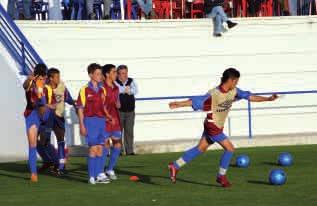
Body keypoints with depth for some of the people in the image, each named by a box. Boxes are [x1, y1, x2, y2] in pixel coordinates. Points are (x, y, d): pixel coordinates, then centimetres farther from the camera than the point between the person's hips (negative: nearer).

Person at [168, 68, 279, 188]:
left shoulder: (234, 91, -4)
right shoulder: (214, 94, -25)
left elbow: (249, 97, 0)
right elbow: (195, 102, -25)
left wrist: (268, 99, -4)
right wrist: (178, 104, -32)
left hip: (218, 126, 8)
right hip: (212, 126, -8)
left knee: (200, 148, 15)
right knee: (229, 148, -8)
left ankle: (175, 166, 22)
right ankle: (221, 176, 8)